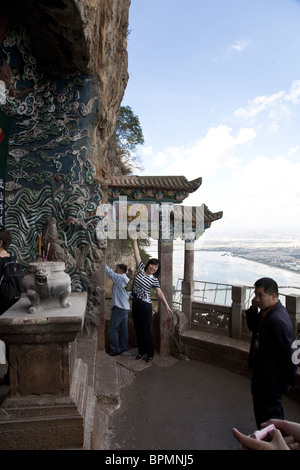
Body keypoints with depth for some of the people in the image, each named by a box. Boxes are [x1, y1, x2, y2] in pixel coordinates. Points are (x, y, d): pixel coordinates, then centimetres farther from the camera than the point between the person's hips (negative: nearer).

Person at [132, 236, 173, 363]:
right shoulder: (141, 269, 1)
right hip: (135, 304, 4)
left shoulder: (154, 279, -7)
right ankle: (141, 351, 31)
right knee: (138, 329, 15)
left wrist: (167, 305, -18)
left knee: (147, 331, 3)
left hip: (145, 306, -4)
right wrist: (135, 240, 3)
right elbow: (137, 255, 2)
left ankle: (150, 354, 19)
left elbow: (159, 292, -8)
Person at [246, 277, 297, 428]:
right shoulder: (266, 311, -2)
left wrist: (289, 378, -13)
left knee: (270, 412, 10)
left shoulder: (278, 320, -31)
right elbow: (253, 328, 13)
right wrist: (253, 309, -4)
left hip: (271, 380, -10)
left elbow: (286, 353, -25)